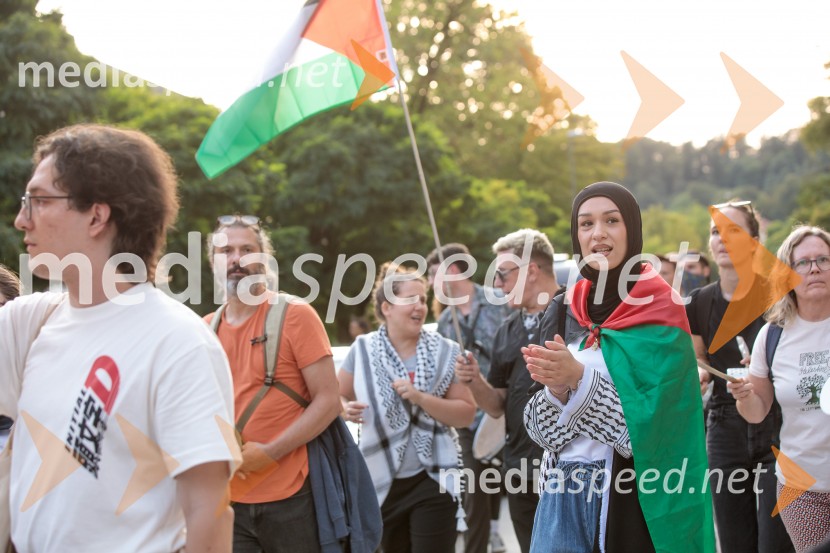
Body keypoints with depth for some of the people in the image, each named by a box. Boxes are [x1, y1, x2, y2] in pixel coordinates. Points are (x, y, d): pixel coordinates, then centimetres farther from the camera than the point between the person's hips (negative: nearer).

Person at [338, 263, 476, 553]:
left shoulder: (445, 352, -3)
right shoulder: (363, 349, 0)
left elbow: (467, 413, -5)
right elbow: (337, 397, 11)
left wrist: (421, 398, -19)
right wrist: (347, 410, -12)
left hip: (432, 480, -2)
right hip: (382, 481, 2)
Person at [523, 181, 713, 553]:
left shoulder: (661, 309, -6)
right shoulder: (562, 311, 5)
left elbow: (653, 418, -14)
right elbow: (542, 427, 4)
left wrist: (580, 378, -23)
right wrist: (556, 388, -16)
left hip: (636, 494, -3)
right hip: (563, 492, 4)